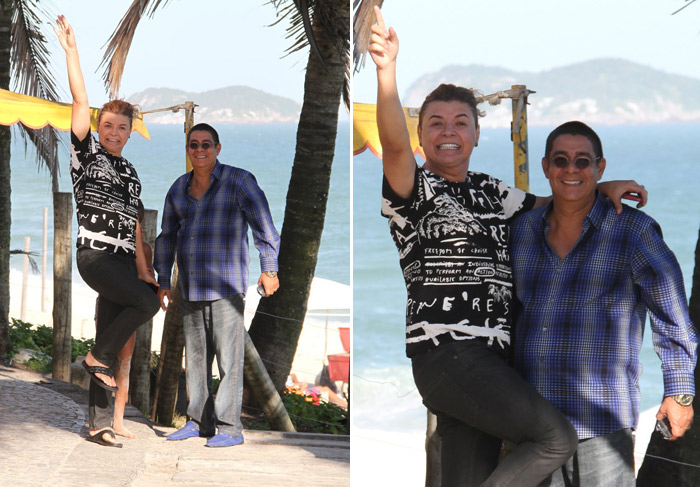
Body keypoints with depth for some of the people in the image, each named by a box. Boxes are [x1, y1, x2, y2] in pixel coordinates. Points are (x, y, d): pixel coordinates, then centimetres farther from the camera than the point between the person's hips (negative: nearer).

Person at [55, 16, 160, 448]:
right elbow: (81, 101, -5)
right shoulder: (87, 151, 3)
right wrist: (72, 50, -7)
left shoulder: (131, 173, 19)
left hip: (122, 258, 6)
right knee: (147, 303, -24)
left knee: (110, 334, 3)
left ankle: (100, 425, 4)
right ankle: (99, 359, -4)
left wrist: (142, 266, 11)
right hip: (93, 252, -6)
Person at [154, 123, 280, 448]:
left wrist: (269, 269, -21)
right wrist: (163, 282, 15)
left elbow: (264, 226, -13)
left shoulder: (238, 181, -8)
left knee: (229, 359, -7)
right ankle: (199, 422, 20)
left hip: (225, 284, -6)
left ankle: (230, 429, -4)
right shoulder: (179, 188, 10)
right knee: (195, 356, 11)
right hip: (191, 287, 6)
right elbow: (167, 236, 18)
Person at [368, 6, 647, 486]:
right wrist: (386, 71, -37)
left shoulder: (488, 191, 21)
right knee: (558, 437, -14)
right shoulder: (414, 187, 0)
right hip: (445, 351, -7)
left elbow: (549, 205, 35)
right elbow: (395, 144, -21)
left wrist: (601, 189, 17)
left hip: (490, 356, 7)